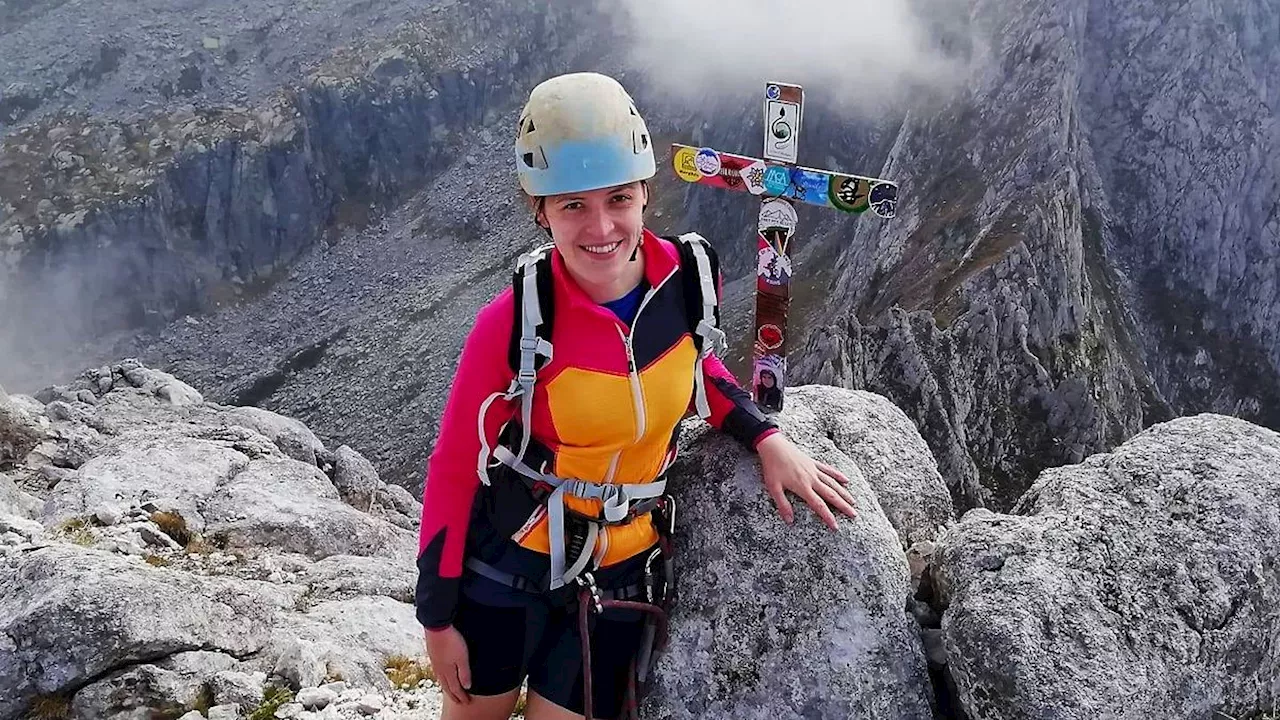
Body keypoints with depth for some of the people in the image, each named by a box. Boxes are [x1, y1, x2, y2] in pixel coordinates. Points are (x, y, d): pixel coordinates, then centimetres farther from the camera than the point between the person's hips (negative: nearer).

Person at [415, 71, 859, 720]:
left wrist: (766, 439, -4)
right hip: (508, 567, -2)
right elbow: (452, 467, -12)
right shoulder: (514, 322, -24)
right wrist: (437, 617, -6)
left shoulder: (684, 279, -14)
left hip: (618, 574, 2)